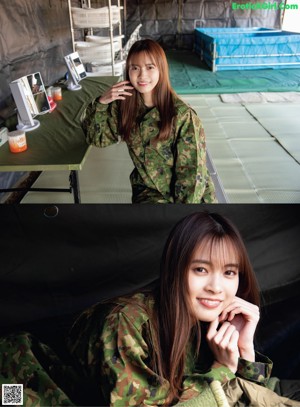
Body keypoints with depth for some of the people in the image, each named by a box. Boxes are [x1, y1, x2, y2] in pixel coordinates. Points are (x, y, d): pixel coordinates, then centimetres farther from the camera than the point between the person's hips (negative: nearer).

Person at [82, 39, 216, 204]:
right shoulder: (124, 105, -4)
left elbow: (192, 170, -14)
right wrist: (101, 102, -11)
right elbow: (97, 137, 3)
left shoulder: (182, 115, -17)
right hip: (148, 191, 2)